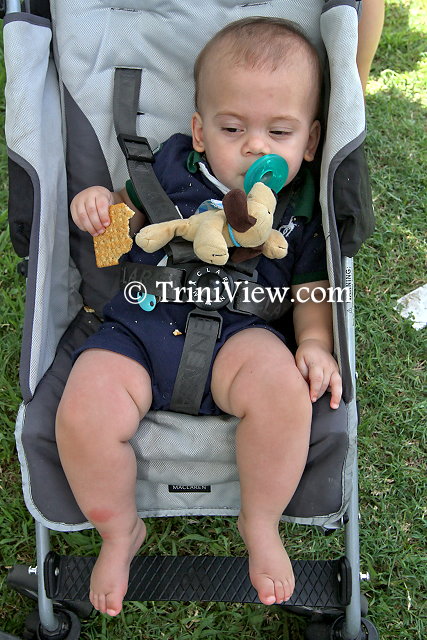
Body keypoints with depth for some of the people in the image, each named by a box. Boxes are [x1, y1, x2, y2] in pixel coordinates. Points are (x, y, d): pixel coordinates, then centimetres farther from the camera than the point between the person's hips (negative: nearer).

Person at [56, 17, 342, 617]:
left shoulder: (301, 211, 11)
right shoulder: (172, 164, 14)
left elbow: (311, 289, 11)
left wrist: (315, 343, -8)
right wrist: (98, 202, 1)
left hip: (236, 331, -1)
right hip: (139, 322, 2)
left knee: (284, 387, -34)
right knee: (82, 415, -24)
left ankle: (260, 523, -3)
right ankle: (120, 532, 10)